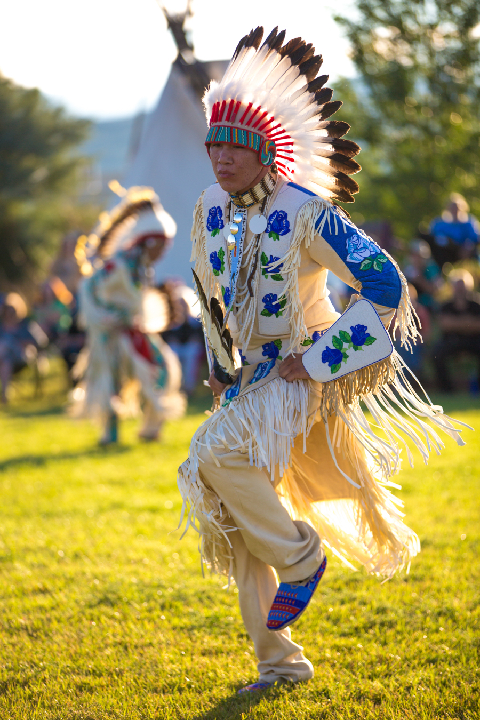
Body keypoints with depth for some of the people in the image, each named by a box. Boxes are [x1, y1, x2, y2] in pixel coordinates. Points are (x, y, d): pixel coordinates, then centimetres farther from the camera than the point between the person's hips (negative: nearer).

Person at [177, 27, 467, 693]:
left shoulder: (307, 213, -18)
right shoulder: (212, 209, 2)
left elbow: (386, 287, -20)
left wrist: (315, 361, -19)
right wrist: (223, 368, 20)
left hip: (308, 375, -7)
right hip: (251, 374, 7)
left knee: (218, 454, -28)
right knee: (231, 514, 3)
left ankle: (299, 555, -6)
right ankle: (279, 662, 12)